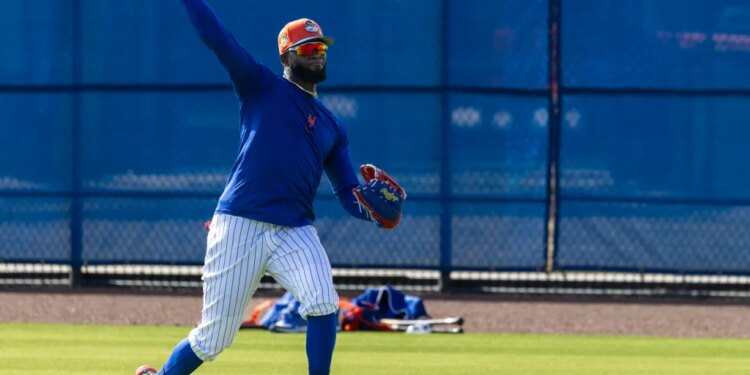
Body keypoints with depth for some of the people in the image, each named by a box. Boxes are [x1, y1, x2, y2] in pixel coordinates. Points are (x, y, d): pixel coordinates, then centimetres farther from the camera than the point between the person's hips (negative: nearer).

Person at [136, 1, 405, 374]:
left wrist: (373, 210, -7)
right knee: (211, 340, 0)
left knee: (324, 304, -24)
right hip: (240, 226, -3)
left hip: (294, 231, 3)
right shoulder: (261, 87, 7)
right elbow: (214, 35, -4)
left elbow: (349, 193, 14)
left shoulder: (332, 127, 19)